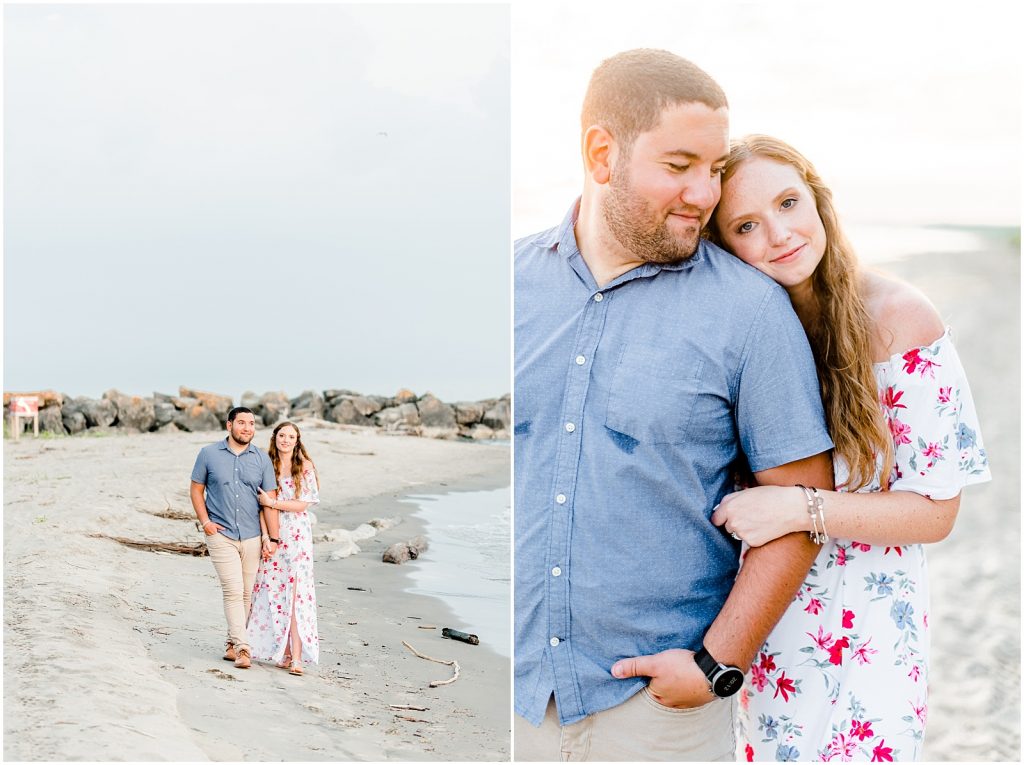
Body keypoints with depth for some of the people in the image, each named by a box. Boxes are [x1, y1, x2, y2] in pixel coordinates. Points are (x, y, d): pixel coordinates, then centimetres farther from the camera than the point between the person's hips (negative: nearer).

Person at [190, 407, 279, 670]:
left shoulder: (262, 459, 4)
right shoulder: (209, 454, 1)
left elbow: (270, 499, 2)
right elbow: (196, 490, 8)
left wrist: (274, 538, -3)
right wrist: (205, 522, -4)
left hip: (252, 537, 3)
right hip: (221, 535, -3)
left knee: (246, 593, 7)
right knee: (233, 591, -11)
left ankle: (233, 645, 20)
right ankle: (242, 648, -13)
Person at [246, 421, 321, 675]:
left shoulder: (305, 467, 1)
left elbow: (302, 504, -5)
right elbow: (261, 505, 0)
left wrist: (272, 503, -12)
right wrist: (266, 537, -10)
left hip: (297, 537, -2)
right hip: (271, 536, 2)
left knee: (296, 593, -8)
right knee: (273, 593, 2)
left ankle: (296, 657, -12)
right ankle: (282, 651, 11)